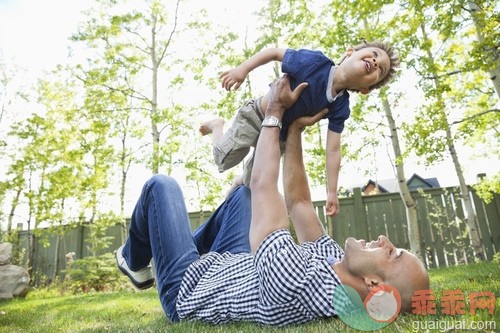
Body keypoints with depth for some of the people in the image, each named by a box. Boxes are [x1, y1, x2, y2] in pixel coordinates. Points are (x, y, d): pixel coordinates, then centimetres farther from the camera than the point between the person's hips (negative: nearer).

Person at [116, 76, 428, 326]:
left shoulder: (292, 283, -43)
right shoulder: (338, 261, -18)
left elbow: (263, 185, -34)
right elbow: (297, 200, -9)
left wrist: (275, 113, -22)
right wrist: (294, 130, -10)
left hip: (185, 289, -6)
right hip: (228, 265, 7)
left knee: (161, 185, -1)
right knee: (242, 192, 14)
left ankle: (135, 261, 27)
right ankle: (195, 249, 32)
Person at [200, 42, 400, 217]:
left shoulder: (341, 106, -19)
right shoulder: (315, 61, -28)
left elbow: (333, 150, -17)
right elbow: (274, 52, -16)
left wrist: (332, 193, -17)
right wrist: (243, 69, -25)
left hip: (281, 136, 4)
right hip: (257, 117, -3)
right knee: (225, 160, 1)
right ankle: (217, 126, 32)